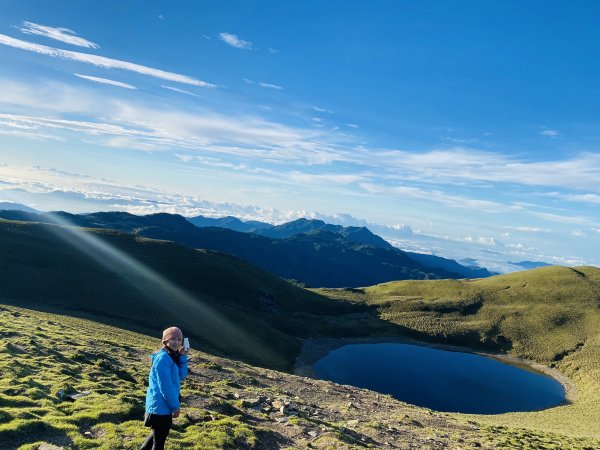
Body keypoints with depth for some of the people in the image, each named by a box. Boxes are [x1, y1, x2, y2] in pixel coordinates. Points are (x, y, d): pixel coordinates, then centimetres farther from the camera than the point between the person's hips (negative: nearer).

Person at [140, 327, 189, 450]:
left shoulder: (172, 356, 9)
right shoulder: (163, 358, -21)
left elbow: (181, 375, 5)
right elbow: (165, 386, -23)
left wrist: (183, 357, -6)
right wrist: (175, 406, -17)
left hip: (163, 405, 10)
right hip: (161, 406, -10)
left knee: (158, 434, 27)